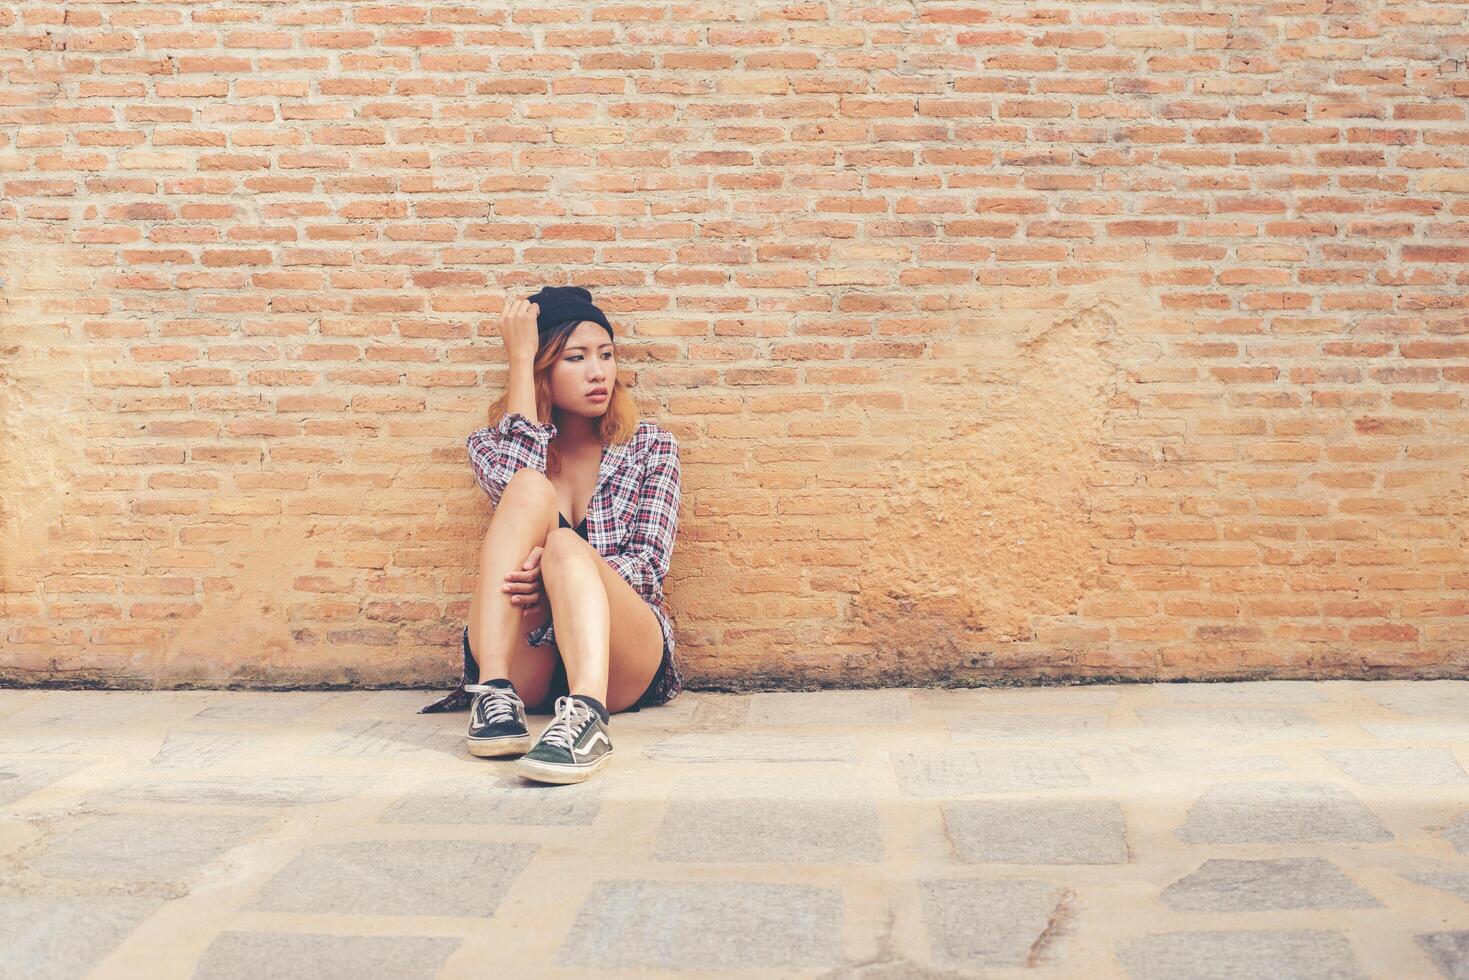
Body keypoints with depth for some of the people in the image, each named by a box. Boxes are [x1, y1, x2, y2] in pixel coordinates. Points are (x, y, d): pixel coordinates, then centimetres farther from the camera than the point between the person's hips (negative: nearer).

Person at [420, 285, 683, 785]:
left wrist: (564, 573, -20)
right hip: (523, 661, 1)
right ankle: (495, 690, -39)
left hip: (618, 659, 0)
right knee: (533, 492, -23)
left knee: (564, 543, -31)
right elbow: (518, 479, -13)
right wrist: (519, 356, -5)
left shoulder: (648, 444, 12)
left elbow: (650, 564, -1)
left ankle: (587, 712, -57)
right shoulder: (493, 445, 14)